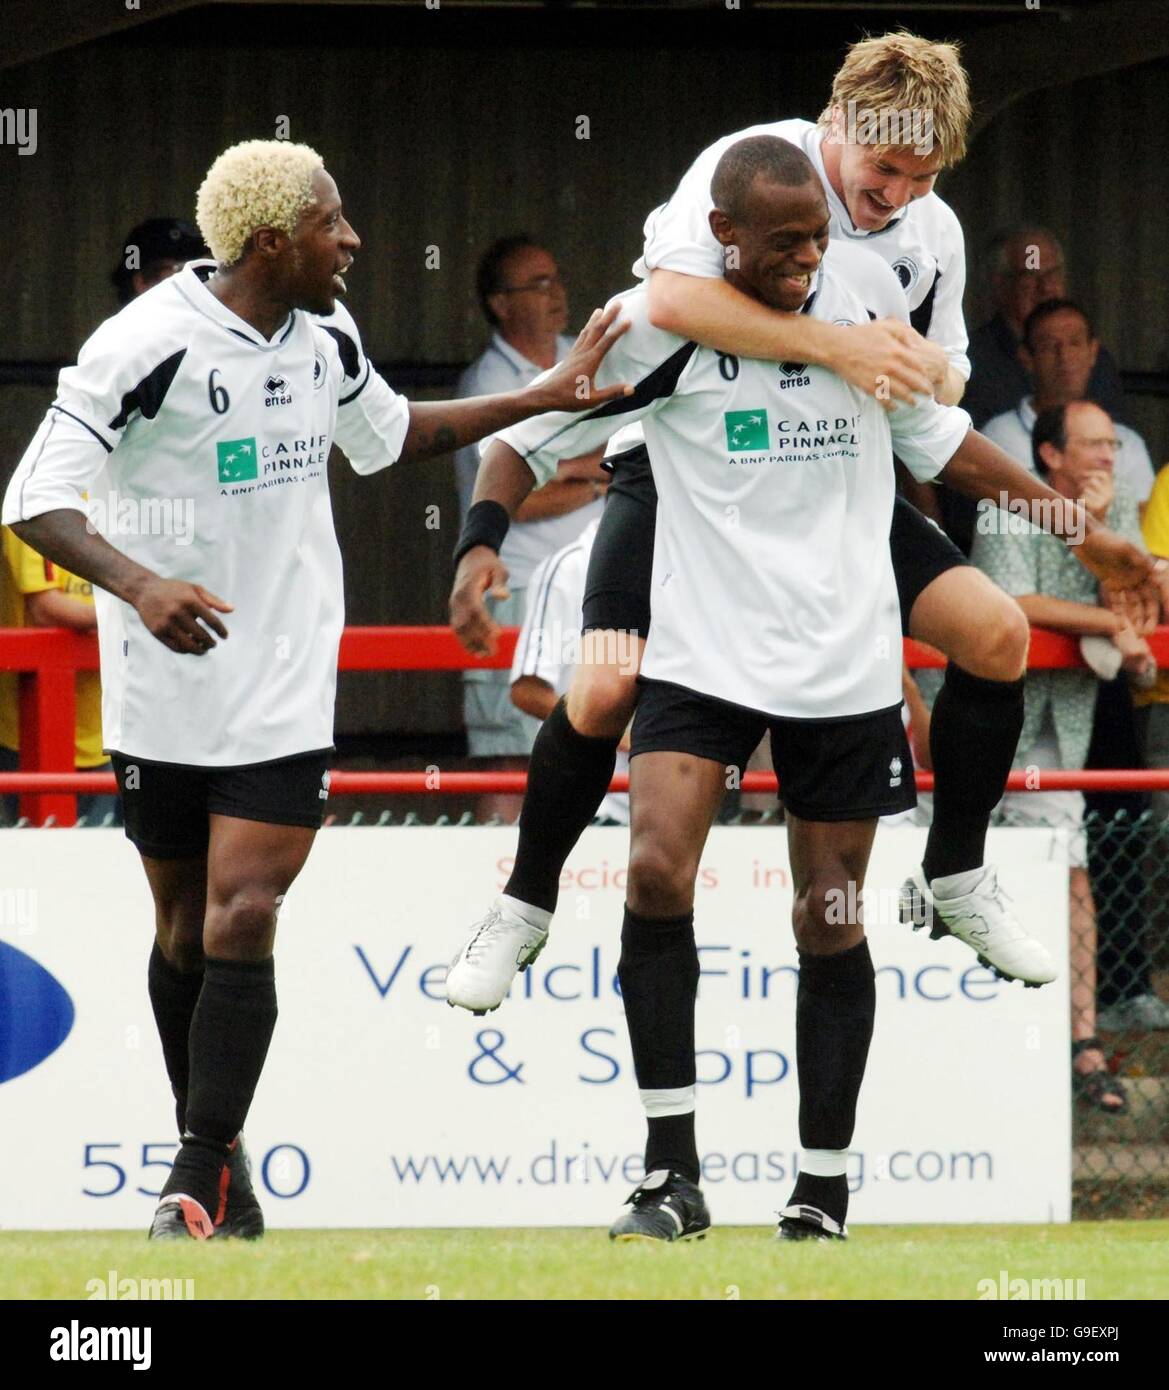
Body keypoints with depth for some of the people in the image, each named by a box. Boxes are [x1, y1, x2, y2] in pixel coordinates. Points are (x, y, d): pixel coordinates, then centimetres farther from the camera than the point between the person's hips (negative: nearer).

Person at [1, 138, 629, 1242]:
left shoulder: (324, 336, 3)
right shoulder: (146, 345, -16)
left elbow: (388, 435, 24)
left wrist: (545, 397, 22)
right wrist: (138, 583, -36)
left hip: (284, 690, 3)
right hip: (165, 691, -3)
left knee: (242, 922, -10)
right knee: (186, 924, 10)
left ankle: (201, 1182, -11)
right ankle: (213, 1152, 28)